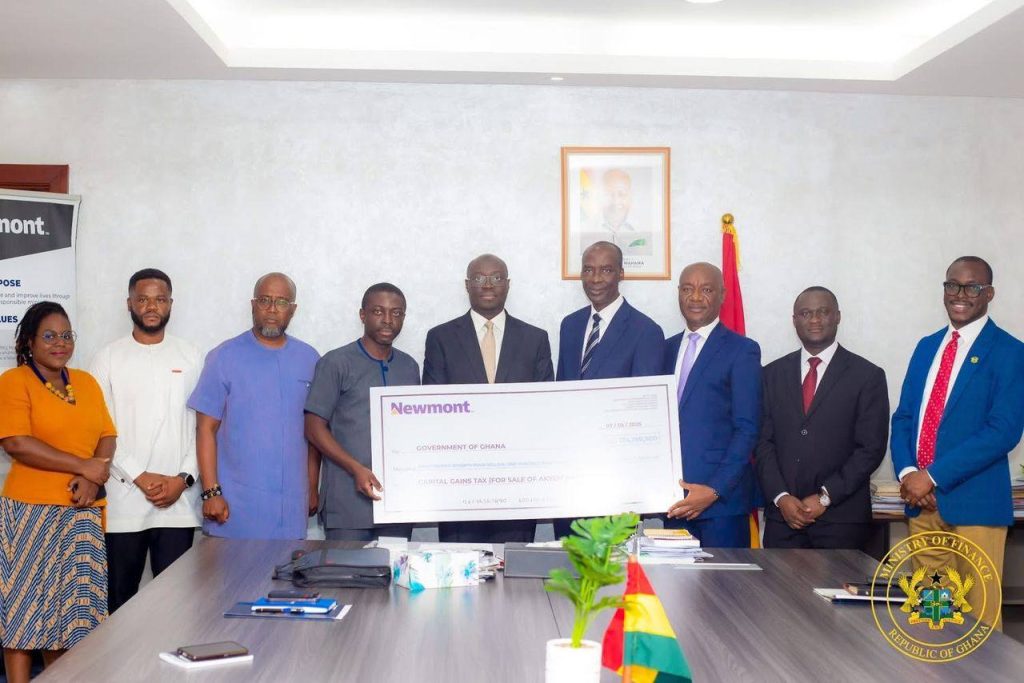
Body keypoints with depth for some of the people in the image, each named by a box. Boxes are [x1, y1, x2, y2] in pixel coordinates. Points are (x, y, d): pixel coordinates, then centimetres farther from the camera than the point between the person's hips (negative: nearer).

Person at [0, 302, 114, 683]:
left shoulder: (87, 382, 13)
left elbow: (107, 437, 10)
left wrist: (94, 480, -9)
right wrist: (84, 467, -15)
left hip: (82, 511, 5)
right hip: (31, 510, -5)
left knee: (67, 608, 10)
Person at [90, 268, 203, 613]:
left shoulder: (191, 357, 8)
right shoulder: (108, 358, 4)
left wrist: (184, 478, -7)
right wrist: (140, 477, -10)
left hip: (179, 503, 1)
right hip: (123, 500, -1)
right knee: (119, 597, 7)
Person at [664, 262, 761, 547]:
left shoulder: (742, 350, -3)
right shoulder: (669, 348, 15)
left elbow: (747, 429, -8)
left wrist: (715, 490, -16)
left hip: (721, 499, -5)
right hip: (673, 498, 5)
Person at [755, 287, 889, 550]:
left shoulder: (868, 376, 2)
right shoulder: (773, 373, 10)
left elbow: (871, 448, -4)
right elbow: (763, 442, 6)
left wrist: (824, 498, -10)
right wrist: (781, 497, -7)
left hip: (841, 517, -2)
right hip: (782, 515, 2)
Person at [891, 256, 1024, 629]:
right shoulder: (927, 346, 14)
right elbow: (903, 417, 12)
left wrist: (933, 475, -17)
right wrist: (907, 472, -7)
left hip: (973, 501, -5)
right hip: (921, 499, 5)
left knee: (978, 613, 2)